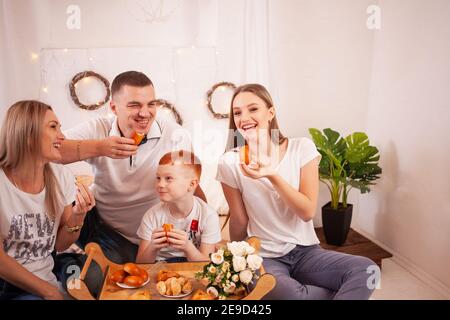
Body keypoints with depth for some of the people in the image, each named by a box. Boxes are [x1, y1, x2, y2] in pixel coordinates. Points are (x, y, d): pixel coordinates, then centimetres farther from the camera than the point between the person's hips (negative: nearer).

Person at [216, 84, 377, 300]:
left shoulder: (302, 148, -4)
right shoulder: (230, 162, -7)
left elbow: (308, 212, -11)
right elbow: (239, 224, 2)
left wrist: (272, 175, -22)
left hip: (306, 251, 2)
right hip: (263, 257, -1)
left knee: (365, 269, -26)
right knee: (289, 294, -34)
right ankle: (344, 292, -6)